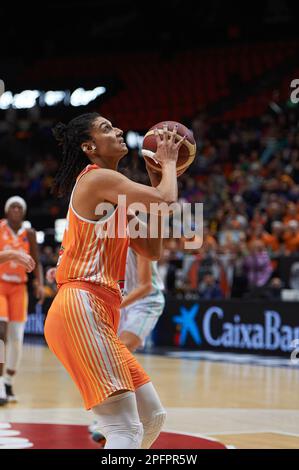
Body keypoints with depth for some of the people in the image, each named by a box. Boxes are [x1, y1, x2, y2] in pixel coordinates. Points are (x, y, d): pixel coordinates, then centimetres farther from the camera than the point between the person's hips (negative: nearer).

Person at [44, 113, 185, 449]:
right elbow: (167, 200, -14)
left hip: (97, 313, 10)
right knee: (127, 432, -19)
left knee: (153, 417, 16)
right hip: (81, 309, -10)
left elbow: (151, 249, 22)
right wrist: (168, 163, 6)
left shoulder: (109, 193, 23)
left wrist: (157, 181, 21)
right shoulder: (98, 178, -5)